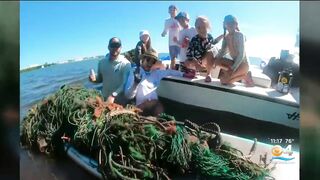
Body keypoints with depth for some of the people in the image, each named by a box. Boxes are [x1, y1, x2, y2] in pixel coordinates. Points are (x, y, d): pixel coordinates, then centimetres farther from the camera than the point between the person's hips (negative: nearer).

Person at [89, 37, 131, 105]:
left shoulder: (125, 63, -12)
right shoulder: (102, 62, 3)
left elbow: (125, 84, -20)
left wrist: (113, 95, -33)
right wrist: (94, 79, -8)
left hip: (120, 101, -4)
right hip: (106, 99, 4)